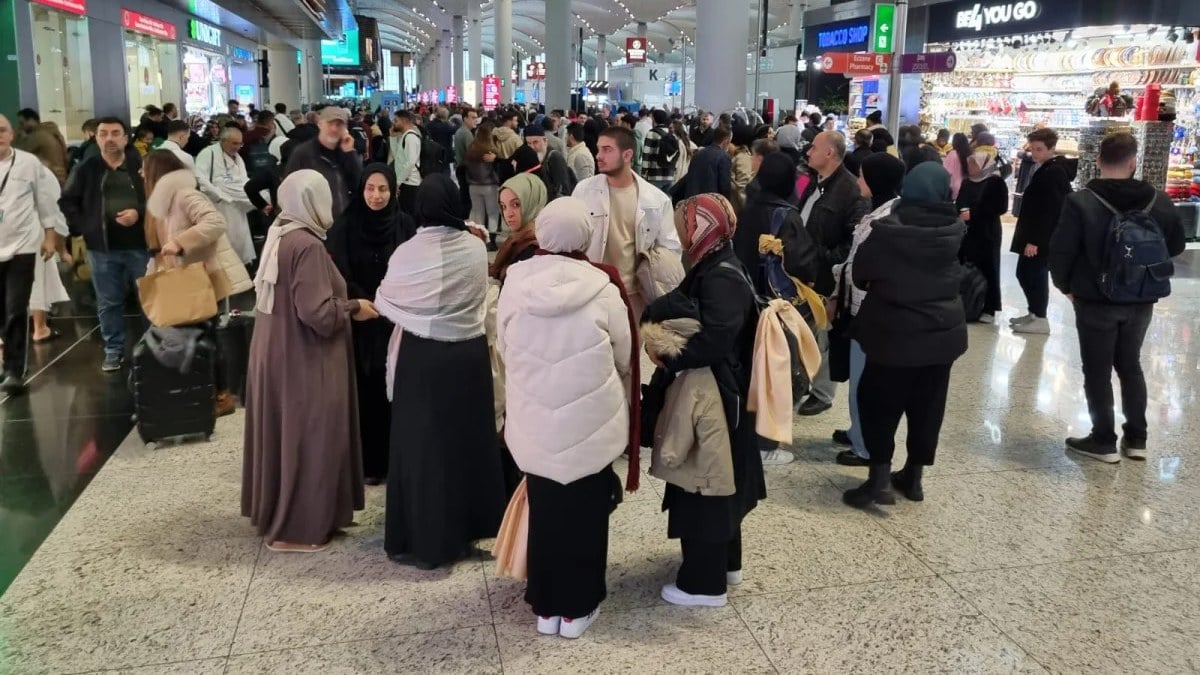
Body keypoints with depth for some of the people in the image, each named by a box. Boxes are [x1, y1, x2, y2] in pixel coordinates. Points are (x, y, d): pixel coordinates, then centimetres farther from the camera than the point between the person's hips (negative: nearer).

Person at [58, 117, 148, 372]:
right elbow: (67, 201, 9)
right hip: (102, 248, 2)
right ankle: (113, 350, 21)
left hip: (140, 244, -1)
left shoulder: (141, 165, -2)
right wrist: (81, 227, 0)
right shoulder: (86, 169, 3)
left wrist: (140, 213, -17)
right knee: (108, 303, 9)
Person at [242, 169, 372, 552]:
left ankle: (275, 512, 33)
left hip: (277, 354, 9)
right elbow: (317, 312, -25)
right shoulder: (307, 246, -22)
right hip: (303, 361, -9)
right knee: (305, 438, 2)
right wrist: (354, 308, -10)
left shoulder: (279, 236, 6)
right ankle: (297, 527, 12)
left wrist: (343, 304, 16)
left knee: (284, 434, 19)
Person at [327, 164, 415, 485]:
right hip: (359, 321, -1)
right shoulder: (344, 226, -4)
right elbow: (340, 276, -8)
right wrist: (368, 304, -15)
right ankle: (368, 461, 13)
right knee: (365, 391, 2)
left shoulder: (404, 224, 0)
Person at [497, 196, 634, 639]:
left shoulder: (515, 286, -7)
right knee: (584, 511, 12)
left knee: (544, 510, 15)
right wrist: (620, 403, 20)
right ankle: (577, 607, 23)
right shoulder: (602, 291, -12)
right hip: (592, 423, -2)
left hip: (535, 423, 2)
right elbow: (624, 360, 0)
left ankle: (545, 606, 26)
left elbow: (506, 352, 6)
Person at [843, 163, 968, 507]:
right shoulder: (954, 229, -5)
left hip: (896, 333, -4)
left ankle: (879, 479, 5)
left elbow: (860, 271, -5)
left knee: (879, 402, 7)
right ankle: (913, 476, 26)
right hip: (943, 332, 4)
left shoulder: (888, 231, -16)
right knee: (927, 406, 14)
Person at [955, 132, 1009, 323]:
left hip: (986, 234, -5)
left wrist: (972, 213, -15)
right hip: (966, 232, 5)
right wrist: (961, 212, -9)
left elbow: (1001, 207, -13)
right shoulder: (967, 183, 12)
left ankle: (988, 308, 5)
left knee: (985, 269, -2)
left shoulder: (996, 182, -6)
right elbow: (958, 204, 16)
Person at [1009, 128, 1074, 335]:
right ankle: (1034, 313, 26)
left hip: (1042, 237, -10)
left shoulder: (1054, 173, -17)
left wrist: (1035, 239, -24)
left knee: (1036, 275, -3)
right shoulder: (1044, 169, 15)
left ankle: (1041, 320, 6)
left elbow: (1050, 211, -22)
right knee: (1024, 273, 15)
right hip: (1034, 234, 10)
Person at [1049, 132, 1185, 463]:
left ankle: (1104, 441, 12)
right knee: (1130, 365, 19)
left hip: (1096, 300, -4)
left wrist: (1066, 285, 3)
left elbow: (1060, 252, -14)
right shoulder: (1160, 202, -2)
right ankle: (1136, 438, 24)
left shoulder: (1081, 202, -16)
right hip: (1141, 301, 4)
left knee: (1097, 371, 7)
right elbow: (1176, 247, 9)